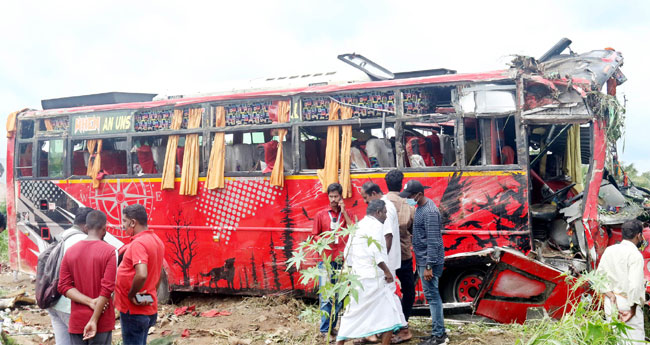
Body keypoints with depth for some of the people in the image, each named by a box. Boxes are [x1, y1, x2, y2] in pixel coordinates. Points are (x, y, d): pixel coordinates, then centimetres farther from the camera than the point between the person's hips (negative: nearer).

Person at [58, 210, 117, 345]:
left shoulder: (70, 251, 5)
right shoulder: (109, 251, -9)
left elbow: (64, 286, -1)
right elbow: (107, 289, -15)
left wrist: (90, 302, -9)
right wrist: (94, 320, -13)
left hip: (76, 321, 4)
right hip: (101, 322, -4)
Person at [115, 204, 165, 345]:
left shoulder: (138, 244, -20)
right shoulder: (156, 241, 9)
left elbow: (141, 275, -34)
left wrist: (131, 295, -19)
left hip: (134, 310, -9)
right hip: (150, 309, 9)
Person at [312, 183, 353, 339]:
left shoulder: (346, 214, 10)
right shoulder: (321, 215, 6)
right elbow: (314, 235, 8)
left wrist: (344, 212, -7)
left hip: (342, 260, 2)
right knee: (326, 296, -5)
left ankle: (332, 326, 16)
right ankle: (325, 329, 2)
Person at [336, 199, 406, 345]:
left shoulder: (357, 226, 16)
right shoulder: (376, 225, -8)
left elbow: (348, 253, 16)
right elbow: (375, 252, -19)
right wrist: (387, 271, -12)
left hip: (358, 277, 8)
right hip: (374, 277, -8)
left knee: (353, 314, 13)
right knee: (390, 312, 2)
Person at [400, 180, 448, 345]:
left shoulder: (429, 212, -20)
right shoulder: (420, 207, 11)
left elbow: (433, 241, -22)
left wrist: (428, 266, -22)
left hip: (429, 261, -10)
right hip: (422, 260, 10)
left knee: (432, 295, -5)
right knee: (431, 295, 13)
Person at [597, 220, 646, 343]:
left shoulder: (609, 250, 6)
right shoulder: (635, 255, -14)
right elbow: (635, 284, -20)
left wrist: (611, 295, -2)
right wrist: (632, 309, -12)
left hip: (611, 302, 7)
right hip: (627, 303, -7)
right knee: (635, 339, -3)